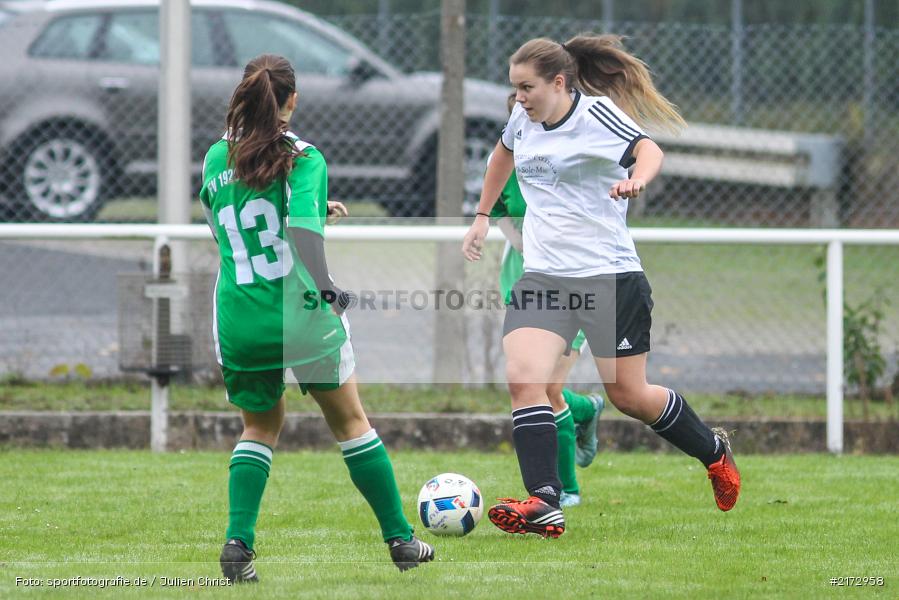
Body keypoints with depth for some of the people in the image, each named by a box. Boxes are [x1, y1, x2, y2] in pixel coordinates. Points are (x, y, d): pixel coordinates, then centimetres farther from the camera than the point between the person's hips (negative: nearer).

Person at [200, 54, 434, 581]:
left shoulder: (216, 159, 7)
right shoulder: (304, 159, -7)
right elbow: (303, 231, -24)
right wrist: (325, 289, -28)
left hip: (239, 321, 3)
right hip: (299, 317, -3)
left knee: (260, 427, 23)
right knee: (350, 422, 15)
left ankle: (239, 539, 3)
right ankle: (400, 539, 22)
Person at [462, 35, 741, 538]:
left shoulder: (598, 114, -11)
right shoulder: (524, 120, 8)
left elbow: (649, 150, -26)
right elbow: (505, 153, 31)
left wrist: (637, 179, -48)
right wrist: (483, 217, 34)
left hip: (610, 275, -5)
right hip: (542, 277, 5)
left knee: (629, 395, 4)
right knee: (524, 378, -17)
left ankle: (714, 452, 32)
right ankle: (543, 506, -23)